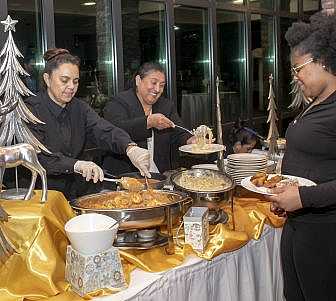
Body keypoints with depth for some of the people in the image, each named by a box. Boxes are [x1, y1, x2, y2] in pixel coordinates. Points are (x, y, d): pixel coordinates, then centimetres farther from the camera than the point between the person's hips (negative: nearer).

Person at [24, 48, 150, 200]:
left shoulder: (79, 108, 8)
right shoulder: (31, 109, -9)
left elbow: (104, 131, -10)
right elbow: (36, 156, -23)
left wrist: (130, 148, -31)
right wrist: (76, 164, -38)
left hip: (72, 194, 5)